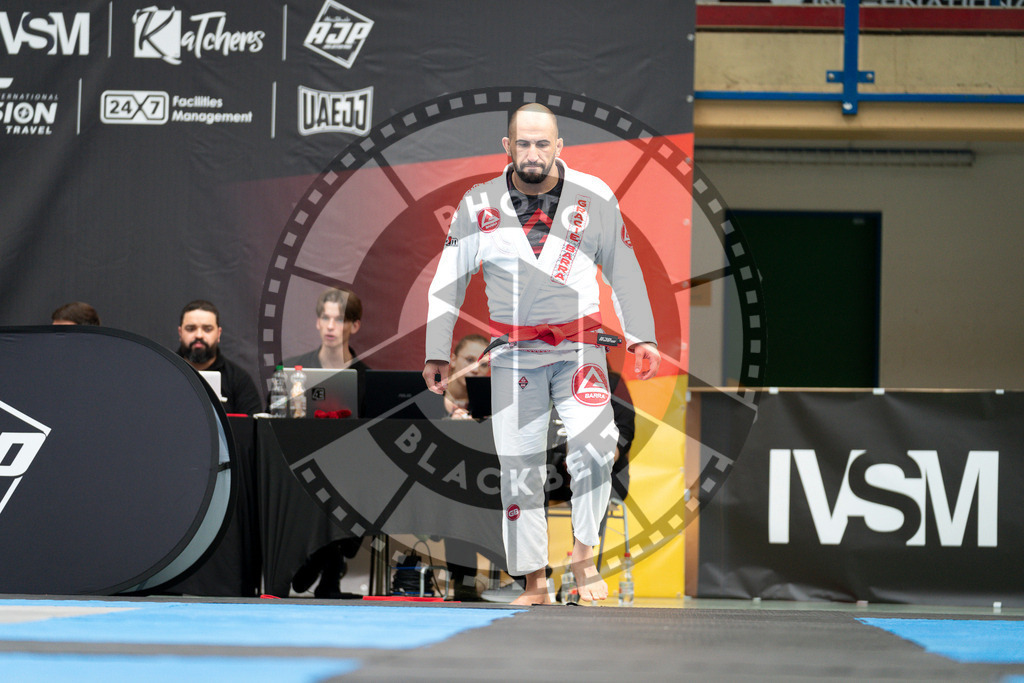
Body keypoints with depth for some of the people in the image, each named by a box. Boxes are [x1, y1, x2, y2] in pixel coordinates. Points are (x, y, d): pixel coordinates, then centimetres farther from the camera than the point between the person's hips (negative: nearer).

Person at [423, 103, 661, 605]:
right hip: (514, 353, 1)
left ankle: (583, 552, -7)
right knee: (519, 469, 1)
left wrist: (641, 337, 4)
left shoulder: (594, 198, 0)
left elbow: (623, 270, 8)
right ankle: (534, 583, 10)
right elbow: (447, 282, 7)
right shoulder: (480, 206, 0)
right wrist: (436, 352, 4)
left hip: (579, 346, -1)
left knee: (593, 443, -24)